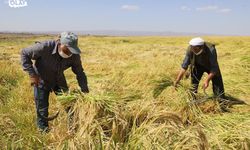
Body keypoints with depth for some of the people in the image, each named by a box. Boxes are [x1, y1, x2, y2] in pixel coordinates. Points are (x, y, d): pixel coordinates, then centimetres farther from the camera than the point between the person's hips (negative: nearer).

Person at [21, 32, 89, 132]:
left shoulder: (74, 55, -24)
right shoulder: (45, 47, -35)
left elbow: (80, 73, -11)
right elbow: (24, 53, -22)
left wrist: (85, 91, -16)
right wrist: (32, 74, -26)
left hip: (59, 79, 3)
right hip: (41, 80, -3)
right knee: (42, 108, 3)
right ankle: (44, 130, 28)